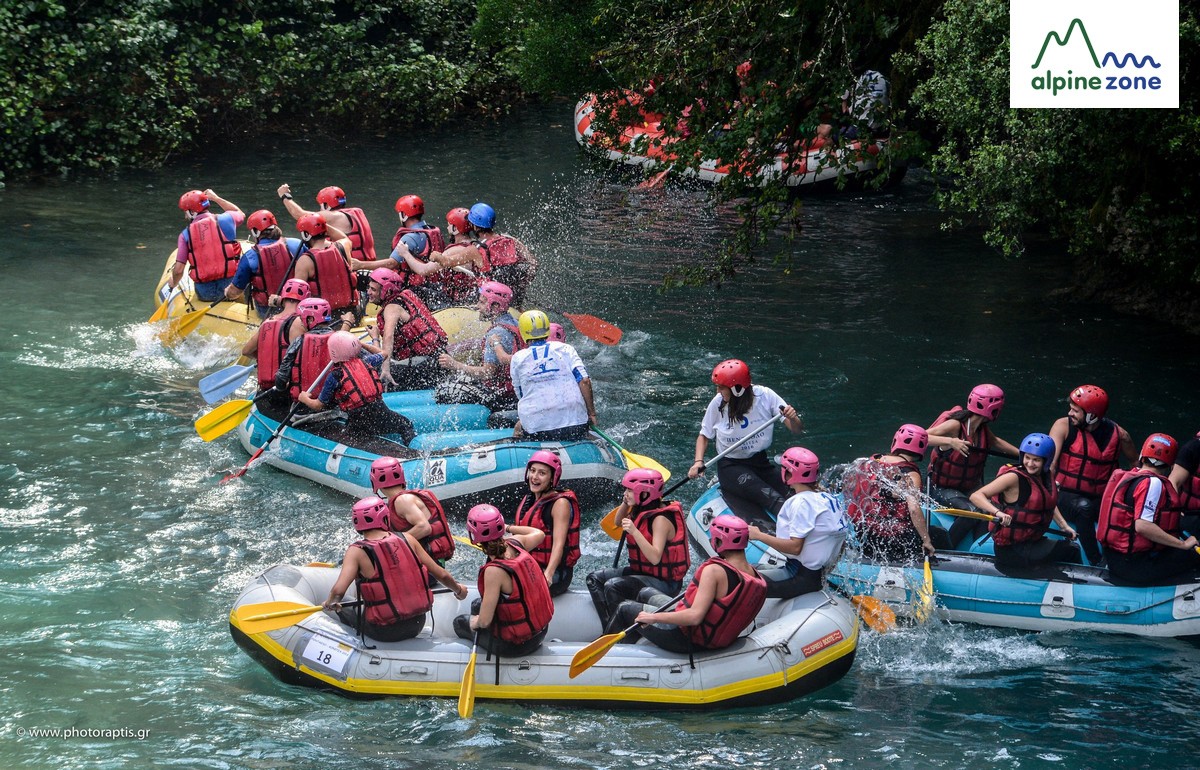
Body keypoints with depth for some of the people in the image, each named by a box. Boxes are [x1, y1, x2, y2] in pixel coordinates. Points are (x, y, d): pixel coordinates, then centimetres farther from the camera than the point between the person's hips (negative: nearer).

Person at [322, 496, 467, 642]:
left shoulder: (357, 551, -11)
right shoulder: (407, 540, -2)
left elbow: (338, 591, -22)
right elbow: (441, 575, 3)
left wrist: (330, 603, 2)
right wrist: (458, 589, 24)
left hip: (382, 632, -2)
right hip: (416, 626, 2)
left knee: (344, 609, 25)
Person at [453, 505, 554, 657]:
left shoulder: (494, 571, -30)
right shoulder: (516, 543, -11)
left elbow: (484, 621, -25)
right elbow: (539, 534, 15)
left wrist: (476, 622, -3)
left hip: (515, 644, -6)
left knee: (460, 623, 18)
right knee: (477, 604, 28)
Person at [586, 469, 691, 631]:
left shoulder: (660, 519, -21)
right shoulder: (641, 511, 6)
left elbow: (655, 558, -32)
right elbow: (619, 522, 26)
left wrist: (634, 531, -37)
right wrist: (625, 503, 6)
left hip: (663, 581, -10)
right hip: (641, 571, 10)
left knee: (613, 586, -28)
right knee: (595, 579, 3)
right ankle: (609, 628, -9)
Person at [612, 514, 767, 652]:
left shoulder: (714, 570, -30)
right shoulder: (756, 576, -7)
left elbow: (695, 616, -35)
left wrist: (654, 617, -26)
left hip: (687, 639, -9)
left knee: (625, 608, 14)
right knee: (646, 594, 28)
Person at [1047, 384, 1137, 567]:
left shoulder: (1118, 434, 1)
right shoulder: (1064, 426, -5)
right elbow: (1049, 465, -15)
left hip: (1099, 500, 3)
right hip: (1065, 496, -3)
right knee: (1084, 507, -35)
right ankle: (1097, 562, -30)